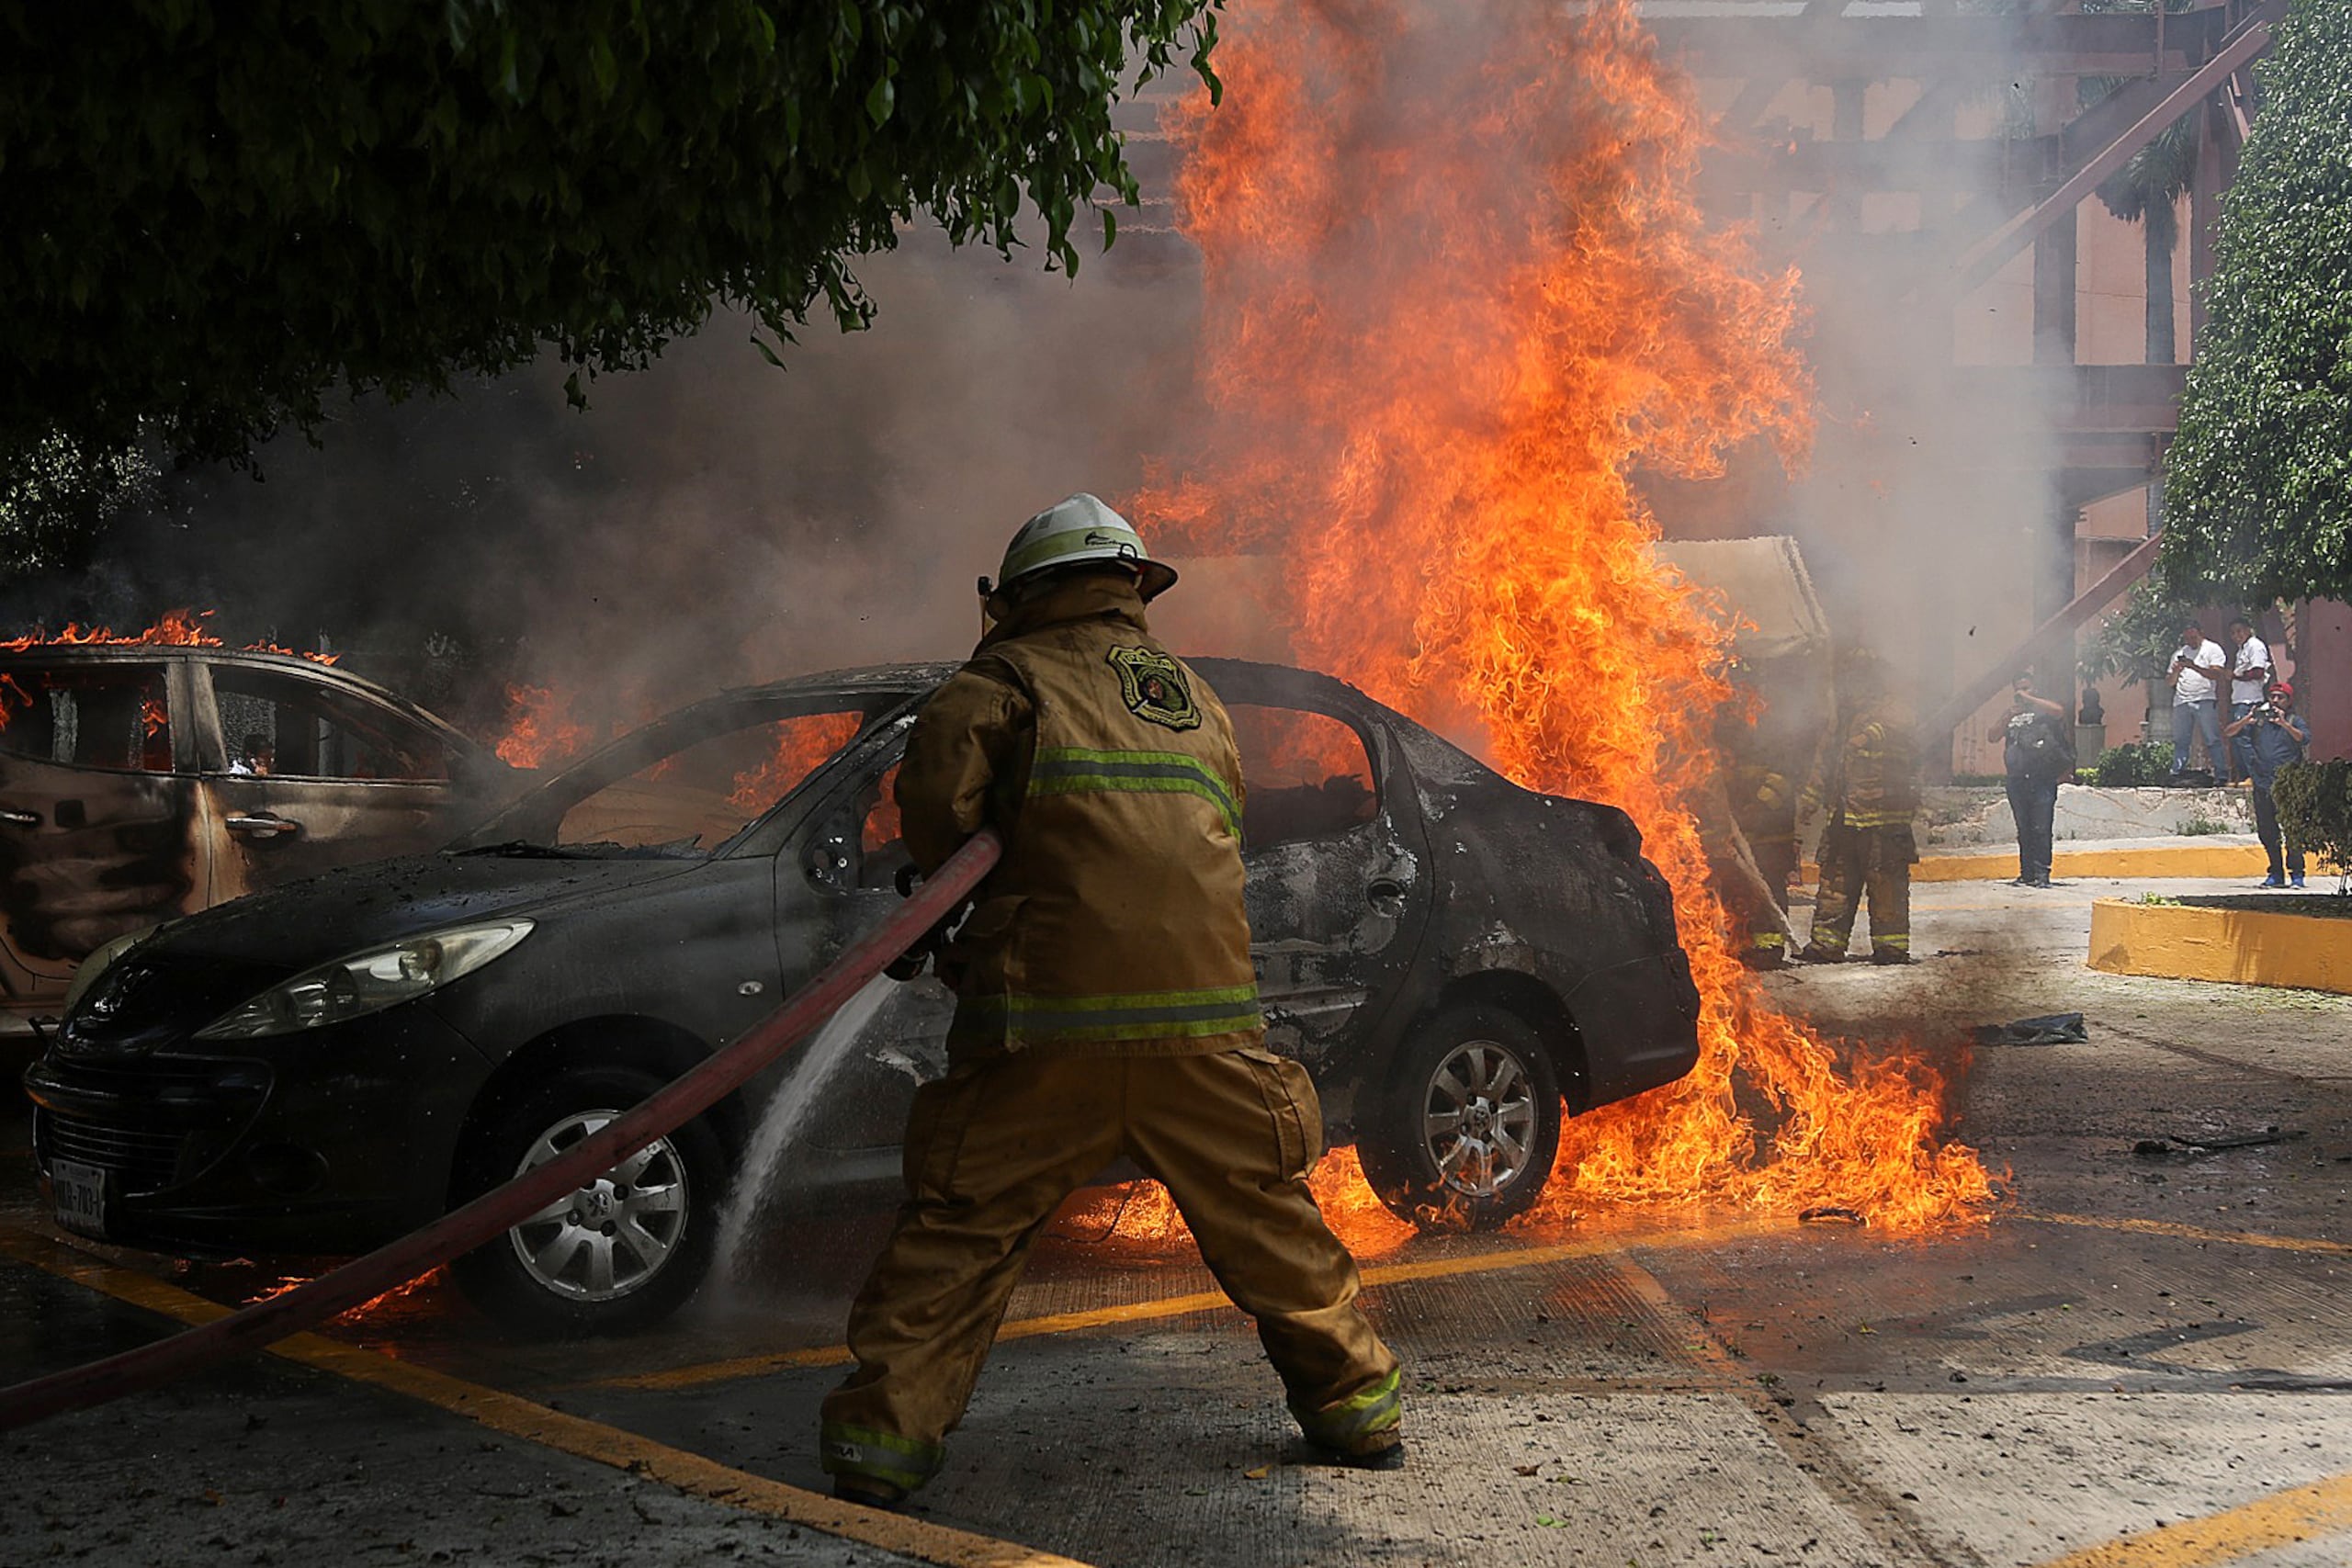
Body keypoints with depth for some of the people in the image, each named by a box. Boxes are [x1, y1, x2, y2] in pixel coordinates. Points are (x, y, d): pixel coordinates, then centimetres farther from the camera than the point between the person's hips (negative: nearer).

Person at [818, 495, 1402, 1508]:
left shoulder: (1010, 678, 7)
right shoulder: (1195, 695, 24)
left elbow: (936, 787, -10)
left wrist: (950, 877, 10)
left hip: (1050, 1017, -4)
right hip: (1204, 1016, 4)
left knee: (957, 1231, 5)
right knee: (1268, 1218, 18)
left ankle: (884, 1439, 2)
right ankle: (1358, 1405, 26)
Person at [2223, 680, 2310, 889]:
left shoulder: (2294, 720, 8)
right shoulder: (2258, 719, 14)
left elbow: (2305, 739, -11)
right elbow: (2230, 732, 7)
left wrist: (2284, 724, -23)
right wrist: (2246, 720, -11)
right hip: (2262, 783, 4)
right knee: (2266, 831, 7)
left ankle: (2296, 874, -4)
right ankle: (2276, 874, 16)